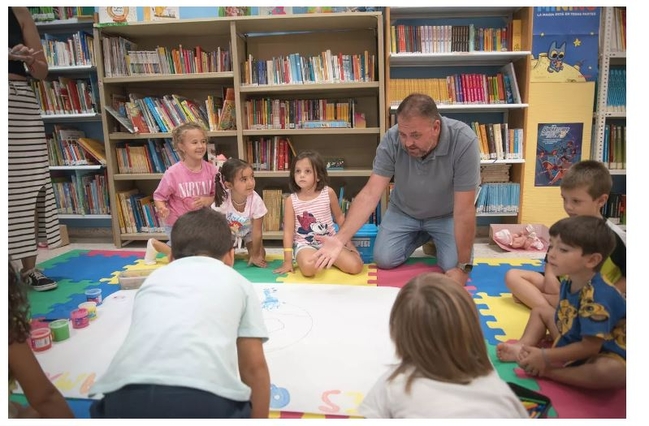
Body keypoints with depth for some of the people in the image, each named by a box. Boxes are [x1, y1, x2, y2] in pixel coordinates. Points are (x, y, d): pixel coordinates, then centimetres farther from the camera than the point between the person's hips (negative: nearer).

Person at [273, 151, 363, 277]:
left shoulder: (328, 193, -6)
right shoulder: (291, 200, -8)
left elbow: (339, 217, 9)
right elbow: (288, 231, -6)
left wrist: (348, 241, 9)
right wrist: (287, 261, -10)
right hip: (305, 244, -2)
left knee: (356, 267, -16)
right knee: (308, 267, -35)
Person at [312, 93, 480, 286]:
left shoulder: (463, 142, -34)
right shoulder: (391, 139, -27)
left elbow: (464, 210, -30)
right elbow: (370, 193, -28)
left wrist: (463, 267, -27)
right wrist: (340, 238, -41)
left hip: (446, 215, -2)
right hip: (404, 211, 2)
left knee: (453, 268, -19)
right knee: (384, 260, -11)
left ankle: (435, 239, 16)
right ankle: (423, 236, 19)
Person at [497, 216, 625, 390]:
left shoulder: (598, 297, -33)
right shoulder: (568, 282, -7)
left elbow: (590, 347, -31)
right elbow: (563, 319, 3)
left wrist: (545, 357, -26)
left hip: (606, 355, -8)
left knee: (610, 372, -41)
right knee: (540, 311, 14)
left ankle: (547, 372, -23)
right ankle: (521, 348, -6)